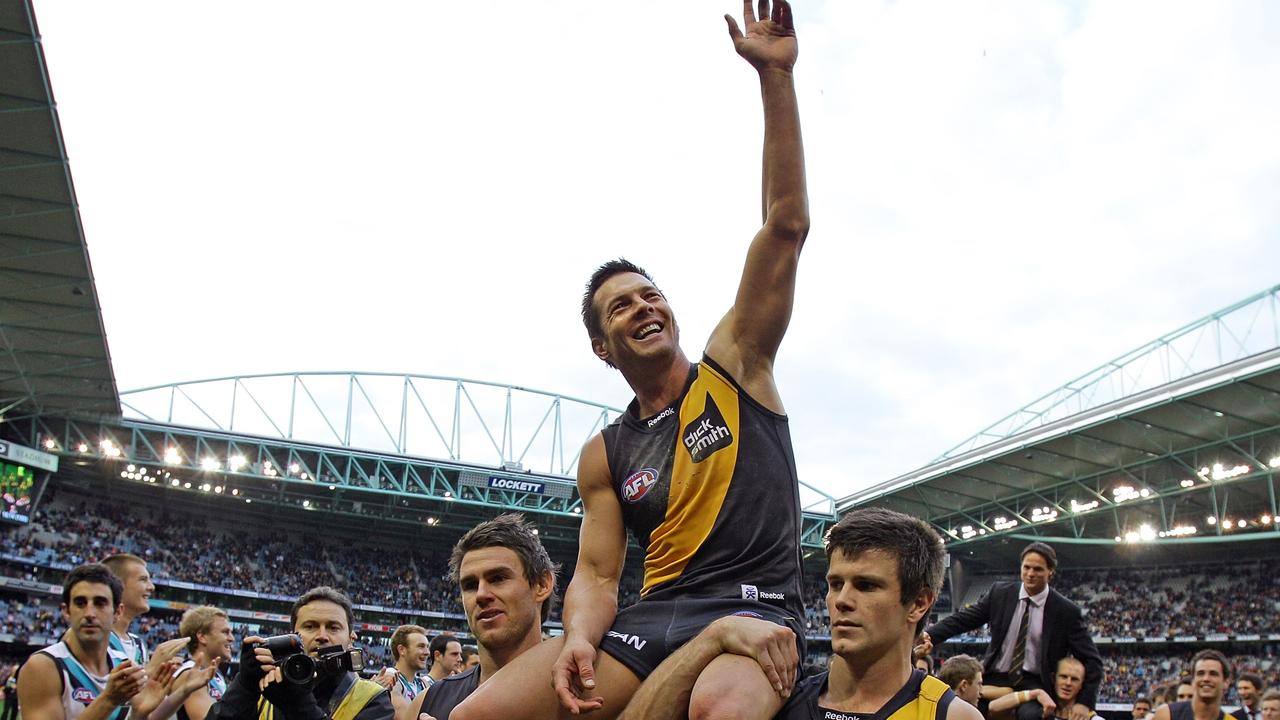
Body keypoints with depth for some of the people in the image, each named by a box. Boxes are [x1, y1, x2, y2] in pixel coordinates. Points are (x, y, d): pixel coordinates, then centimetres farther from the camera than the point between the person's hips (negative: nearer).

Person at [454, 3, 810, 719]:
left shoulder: (734, 365, 5)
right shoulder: (605, 456, 12)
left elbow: (787, 225, -3)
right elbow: (596, 574, 10)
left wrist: (775, 74, -9)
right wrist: (578, 638, -15)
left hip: (757, 611, -3)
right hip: (652, 616, 3)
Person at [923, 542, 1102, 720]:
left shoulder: (1067, 611, -5)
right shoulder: (1000, 593, 2)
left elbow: (1091, 659, -1)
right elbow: (963, 618, 2)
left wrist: (1085, 702, -11)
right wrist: (929, 635, -14)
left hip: (1034, 685, -3)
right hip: (995, 679, 3)